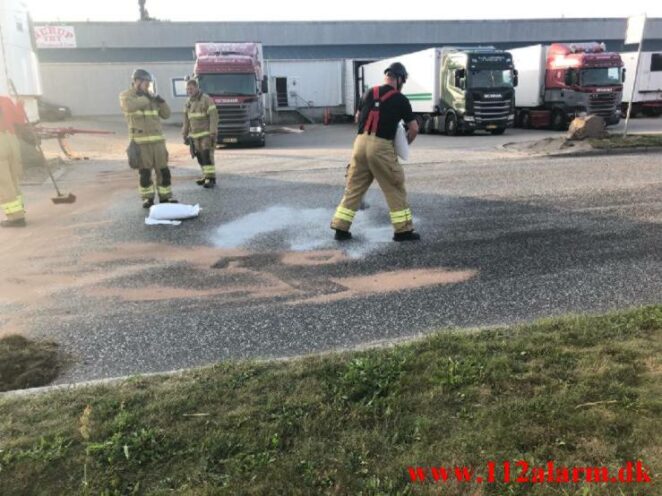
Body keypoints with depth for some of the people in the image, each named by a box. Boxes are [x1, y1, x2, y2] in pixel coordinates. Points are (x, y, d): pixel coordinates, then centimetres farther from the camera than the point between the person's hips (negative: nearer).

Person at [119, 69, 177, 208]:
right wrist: (146, 98, -16)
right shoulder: (126, 95, 0)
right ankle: (148, 198, 12)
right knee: (145, 172, 1)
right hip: (140, 141, -4)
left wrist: (160, 100, -2)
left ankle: (165, 197, 11)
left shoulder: (151, 97, 15)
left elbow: (166, 114, 13)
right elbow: (130, 107, -24)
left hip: (157, 140, 4)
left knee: (163, 170, 3)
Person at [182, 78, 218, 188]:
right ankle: (206, 176, 19)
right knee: (200, 158, 8)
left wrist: (213, 134, -22)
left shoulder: (207, 99, -11)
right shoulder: (188, 102, 10)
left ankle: (211, 179, -12)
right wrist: (185, 135, 13)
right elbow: (186, 120, 15)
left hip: (206, 134, -7)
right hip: (195, 135, 7)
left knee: (207, 157, -13)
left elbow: (214, 117, -16)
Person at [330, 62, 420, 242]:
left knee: (353, 188, 12)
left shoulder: (369, 93, 14)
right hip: (381, 147, -5)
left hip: (361, 143, 5)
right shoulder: (400, 99, 1)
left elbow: (358, 118, 27)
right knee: (395, 189, 6)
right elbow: (414, 129, 4)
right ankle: (403, 230, 11)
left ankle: (340, 228, 13)